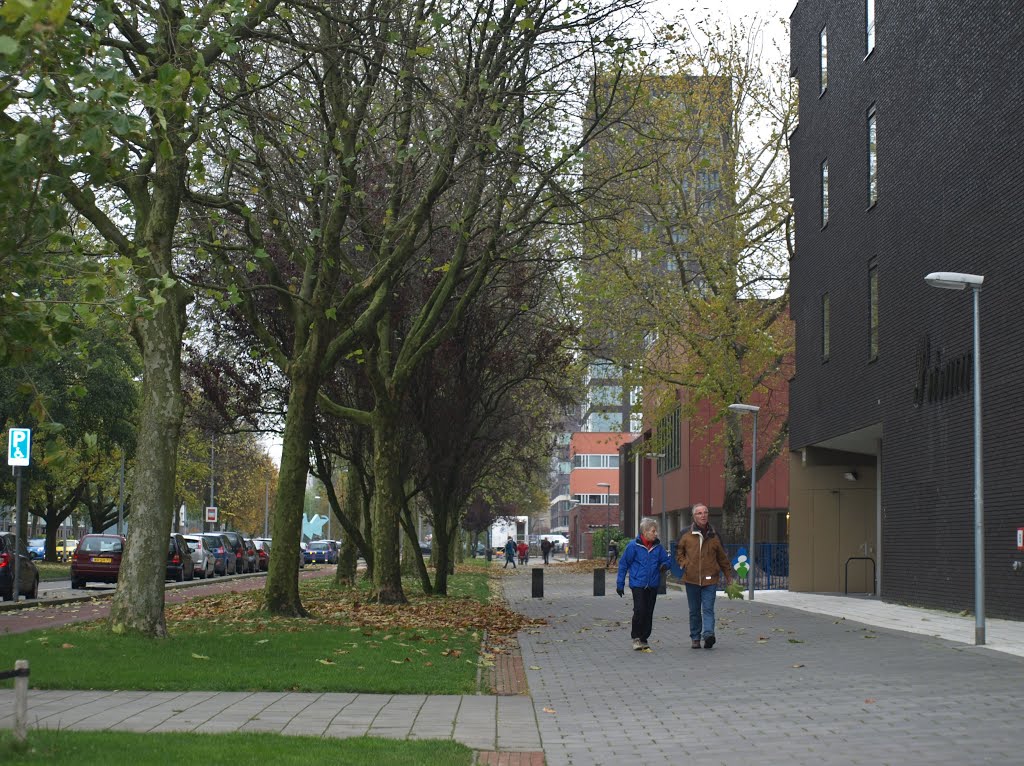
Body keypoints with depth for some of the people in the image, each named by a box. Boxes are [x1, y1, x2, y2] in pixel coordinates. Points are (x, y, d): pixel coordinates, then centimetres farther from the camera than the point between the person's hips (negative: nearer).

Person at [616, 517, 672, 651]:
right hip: (638, 584, -4)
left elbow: (665, 559, 15)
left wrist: (664, 565, -11)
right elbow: (623, 564, -2)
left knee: (649, 613, 8)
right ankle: (636, 637, 3)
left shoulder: (658, 546, 3)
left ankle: (644, 640, 19)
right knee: (640, 611, -14)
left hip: (653, 585, 4)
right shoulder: (633, 545, -8)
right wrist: (620, 584, -1)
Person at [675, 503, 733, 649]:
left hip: (710, 580, -1)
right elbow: (679, 553, 15)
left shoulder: (714, 535, 6)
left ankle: (708, 633, -22)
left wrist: (728, 574, 17)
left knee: (708, 609, -12)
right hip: (691, 579, 1)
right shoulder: (686, 534, 4)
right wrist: (685, 565, -2)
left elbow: (722, 557, 15)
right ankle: (695, 638, 15)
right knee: (694, 611, 8)